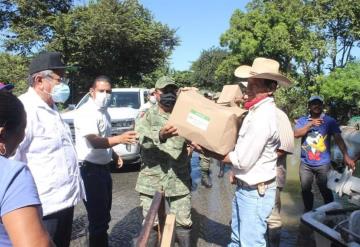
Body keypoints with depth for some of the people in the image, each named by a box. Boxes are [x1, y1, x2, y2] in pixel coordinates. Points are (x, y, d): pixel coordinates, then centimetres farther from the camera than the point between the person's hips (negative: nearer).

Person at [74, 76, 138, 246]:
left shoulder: (104, 111, 11)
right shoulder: (86, 112, -19)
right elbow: (95, 142, -33)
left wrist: (114, 155, 13)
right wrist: (119, 139, -46)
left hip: (103, 167, 10)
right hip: (90, 169, -9)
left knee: (104, 213, 20)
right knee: (97, 216, -5)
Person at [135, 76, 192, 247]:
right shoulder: (146, 116, -1)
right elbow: (143, 139, -19)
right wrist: (161, 135, -40)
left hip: (179, 180, 2)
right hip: (152, 180, -2)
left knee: (183, 223, 12)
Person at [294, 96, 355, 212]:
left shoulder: (330, 121, -2)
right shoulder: (302, 120, 5)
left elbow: (338, 139, -11)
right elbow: (296, 134, -10)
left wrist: (346, 156, -23)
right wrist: (310, 124, -20)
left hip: (323, 164, -2)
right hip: (305, 163, 3)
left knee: (325, 191, 1)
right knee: (305, 190, 13)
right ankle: (308, 212, 32)